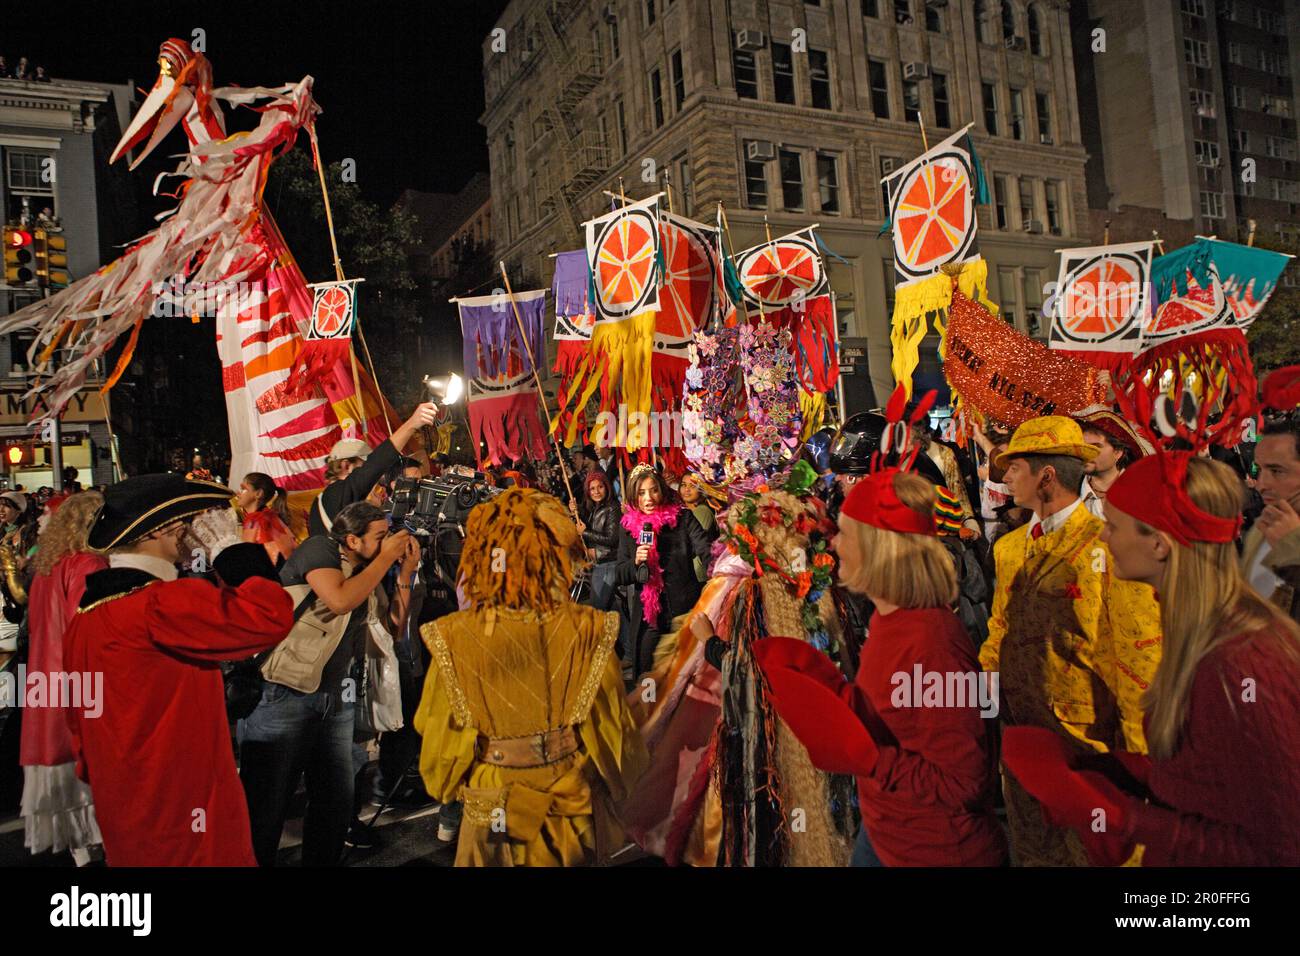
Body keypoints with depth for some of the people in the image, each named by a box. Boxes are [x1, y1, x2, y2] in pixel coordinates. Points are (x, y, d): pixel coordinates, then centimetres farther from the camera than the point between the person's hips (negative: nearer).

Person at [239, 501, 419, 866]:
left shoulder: (368, 569, 12)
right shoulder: (319, 548, -9)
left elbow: (394, 622, 16)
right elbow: (340, 600, -25)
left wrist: (407, 569, 6)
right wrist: (385, 558, -15)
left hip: (336, 696, 8)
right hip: (283, 694, -8)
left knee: (336, 799, 12)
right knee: (266, 801, -3)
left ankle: (321, 862, 27)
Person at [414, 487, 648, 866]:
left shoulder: (452, 639, -21)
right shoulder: (588, 631, -21)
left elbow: (436, 730, -6)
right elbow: (612, 726, -9)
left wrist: (450, 787, 15)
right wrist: (620, 785, 11)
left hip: (493, 814, -1)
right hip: (572, 806, 1)